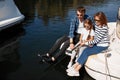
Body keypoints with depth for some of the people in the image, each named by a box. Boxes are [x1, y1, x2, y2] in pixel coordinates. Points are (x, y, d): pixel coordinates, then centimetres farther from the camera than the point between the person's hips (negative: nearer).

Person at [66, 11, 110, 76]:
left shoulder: (104, 28, -25)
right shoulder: (96, 25, 1)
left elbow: (97, 40, -22)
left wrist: (86, 43, -15)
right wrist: (91, 43, -6)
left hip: (103, 46, -7)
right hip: (96, 43, 7)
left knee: (86, 52, -19)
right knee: (85, 50, -15)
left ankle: (76, 70, -17)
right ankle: (75, 66, -16)